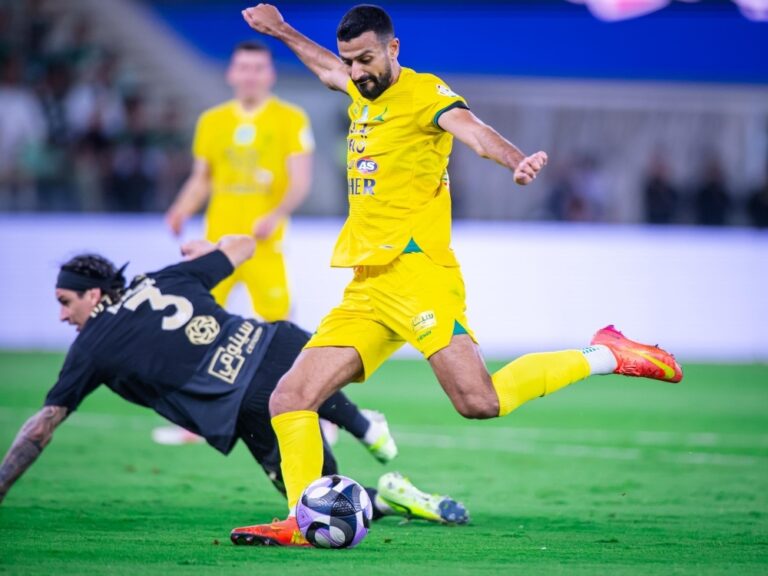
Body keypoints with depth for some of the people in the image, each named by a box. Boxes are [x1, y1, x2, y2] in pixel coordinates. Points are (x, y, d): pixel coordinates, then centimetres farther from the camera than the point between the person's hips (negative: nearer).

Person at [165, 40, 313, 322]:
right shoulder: (211, 120, 12)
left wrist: (276, 216, -20)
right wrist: (181, 212, 1)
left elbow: (300, 182, -4)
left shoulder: (291, 119, 0)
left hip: (263, 239, -3)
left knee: (276, 318, -6)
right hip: (219, 238, 3)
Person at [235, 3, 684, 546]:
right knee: (290, 399, -2)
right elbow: (325, 66, 45)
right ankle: (301, 520, 3)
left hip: (416, 273, -8)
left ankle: (603, 357, -6)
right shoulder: (364, 94, 20)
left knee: (479, 401, -22)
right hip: (366, 290, 8)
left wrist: (516, 160, -44)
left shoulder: (424, 93, -4)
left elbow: (473, 130, -24)